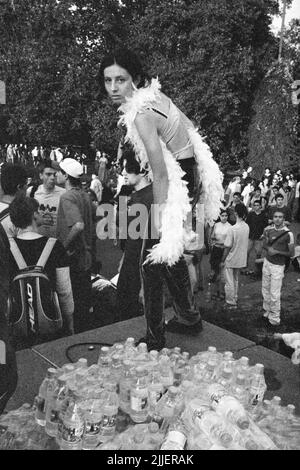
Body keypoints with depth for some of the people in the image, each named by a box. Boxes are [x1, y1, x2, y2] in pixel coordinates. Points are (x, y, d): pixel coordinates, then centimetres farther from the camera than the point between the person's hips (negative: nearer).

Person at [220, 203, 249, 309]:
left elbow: (228, 247, -20)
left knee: (229, 282, 7)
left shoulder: (233, 229, -25)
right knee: (235, 280, 22)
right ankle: (234, 299, 34)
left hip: (230, 260, -7)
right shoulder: (247, 227, -4)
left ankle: (231, 303, 17)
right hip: (241, 259, 7)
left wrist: (222, 261, -9)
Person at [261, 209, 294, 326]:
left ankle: (274, 318, 9)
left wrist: (277, 251, -19)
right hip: (267, 262, 5)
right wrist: (269, 248, -9)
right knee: (265, 289, 14)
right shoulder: (268, 229, 1)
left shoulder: (288, 234, -14)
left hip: (278, 266, -5)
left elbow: (291, 253, -8)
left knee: (274, 294, -3)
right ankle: (267, 310, 31)